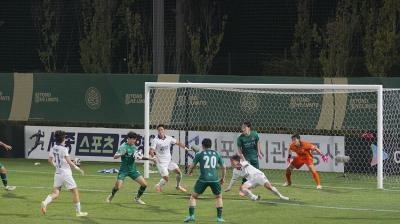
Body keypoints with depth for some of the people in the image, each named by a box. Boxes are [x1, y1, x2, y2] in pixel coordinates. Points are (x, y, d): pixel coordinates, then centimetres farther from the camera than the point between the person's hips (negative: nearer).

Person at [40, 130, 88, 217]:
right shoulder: (63, 149, -16)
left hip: (58, 173, 6)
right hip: (65, 173, -6)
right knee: (75, 191, 6)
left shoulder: (53, 148, 4)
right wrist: (78, 169, -13)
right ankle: (78, 212, 11)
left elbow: (50, 160, 15)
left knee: (55, 192, 8)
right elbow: (69, 162, -20)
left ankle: (45, 202, -20)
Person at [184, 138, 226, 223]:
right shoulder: (217, 154, 12)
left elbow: (192, 166, 8)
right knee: (219, 197, 22)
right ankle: (219, 217, 14)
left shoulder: (199, 154, 5)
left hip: (203, 179, -2)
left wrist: (190, 171, 31)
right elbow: (223, 167, 16)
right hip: (215, 179, 2)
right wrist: (223, 178, 31)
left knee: (193, 196, 14)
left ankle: (191, 215, 3)